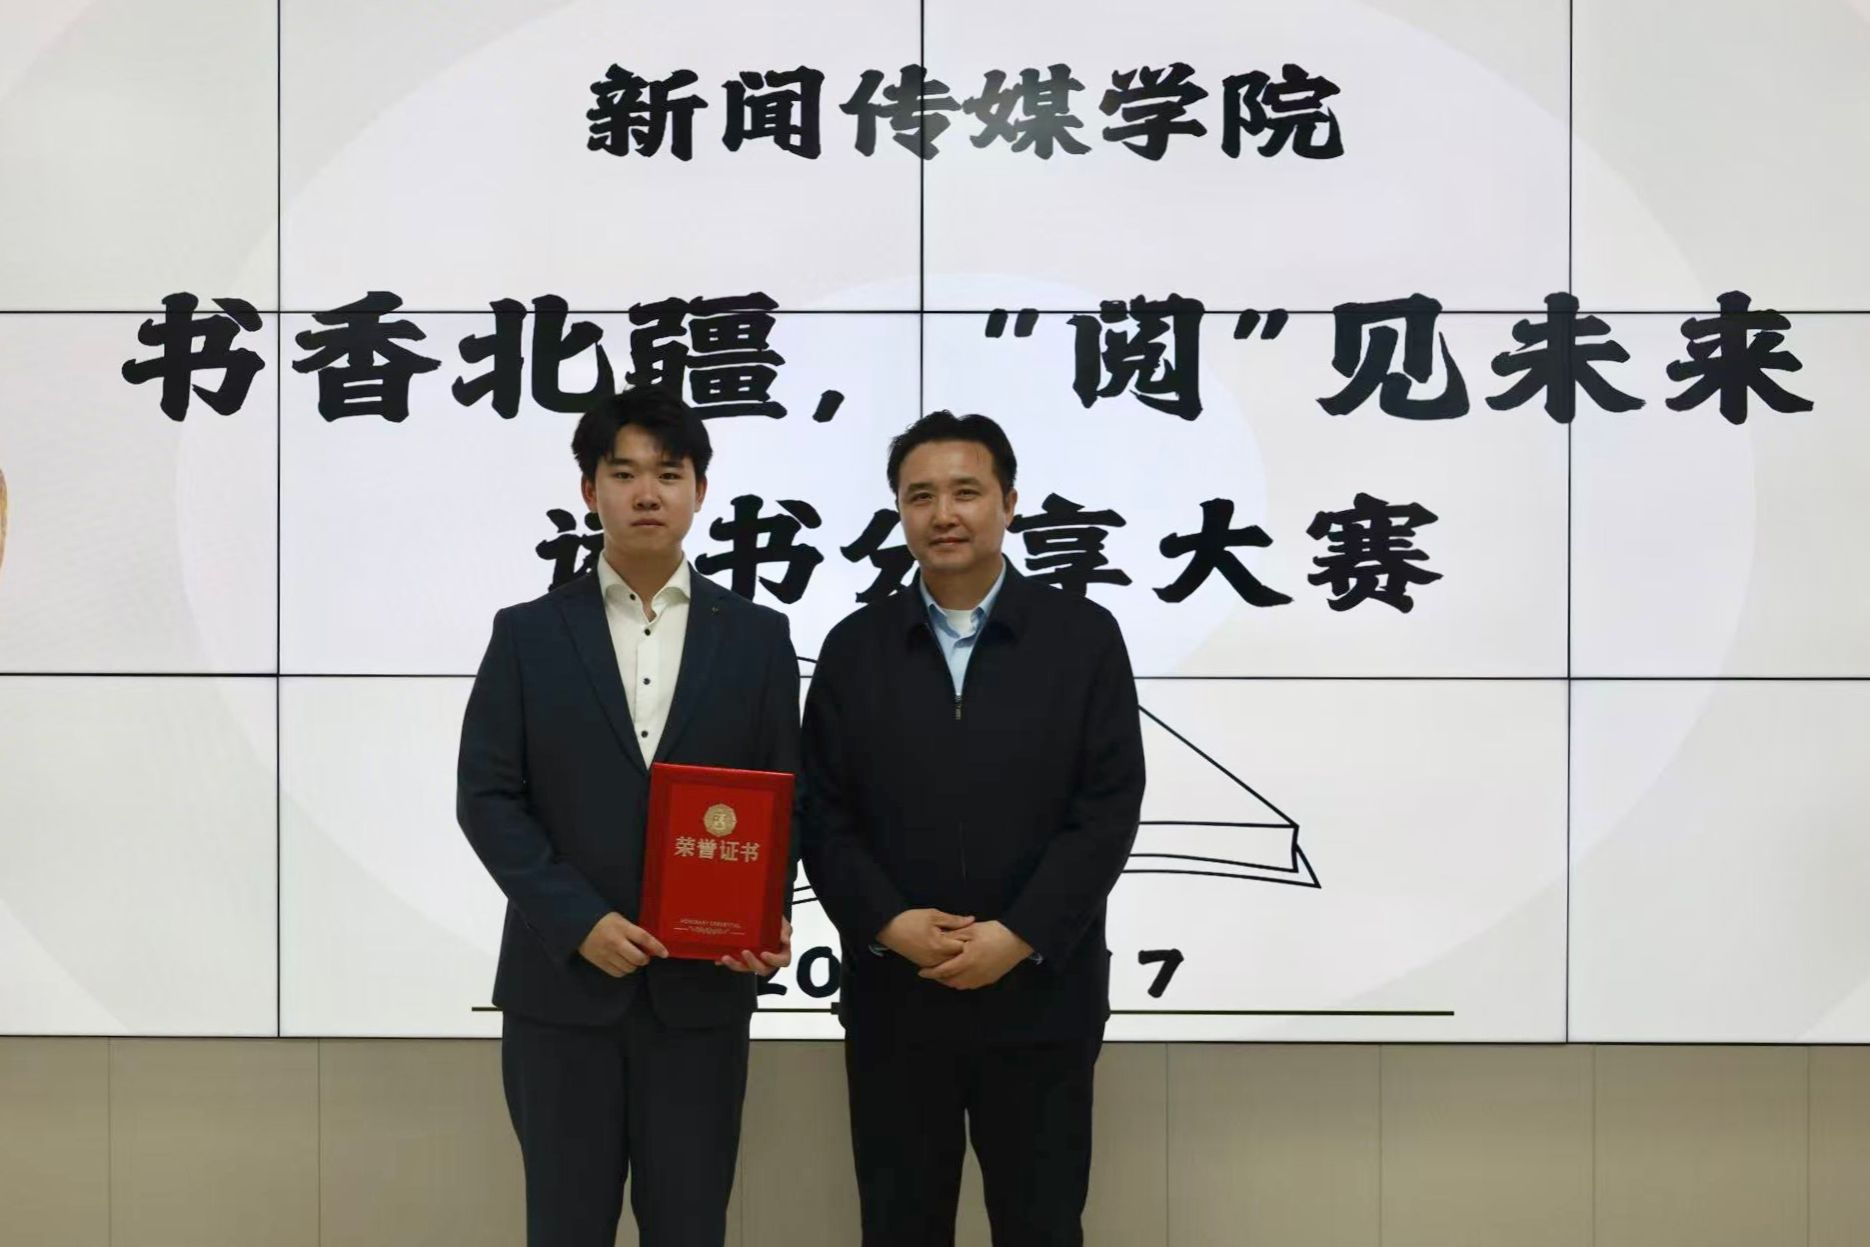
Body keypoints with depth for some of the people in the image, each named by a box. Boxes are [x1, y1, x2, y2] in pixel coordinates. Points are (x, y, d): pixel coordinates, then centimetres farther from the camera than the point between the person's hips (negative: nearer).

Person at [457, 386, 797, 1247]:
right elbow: (486, 797, -1)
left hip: (701, 987, 1)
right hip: (561, 982, 0)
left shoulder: (757, 637, 6)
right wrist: (578, 921, -13)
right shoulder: (528, 634, 4)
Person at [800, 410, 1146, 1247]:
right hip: (893, 999, 2)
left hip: (1040, 998, -1)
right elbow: (821, 813, 3)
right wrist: (888, 923, -12)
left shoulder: (1083, 635, 0)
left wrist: (1018, 937, -14)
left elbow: (1109, 809, -5)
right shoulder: (854, 647, 6)